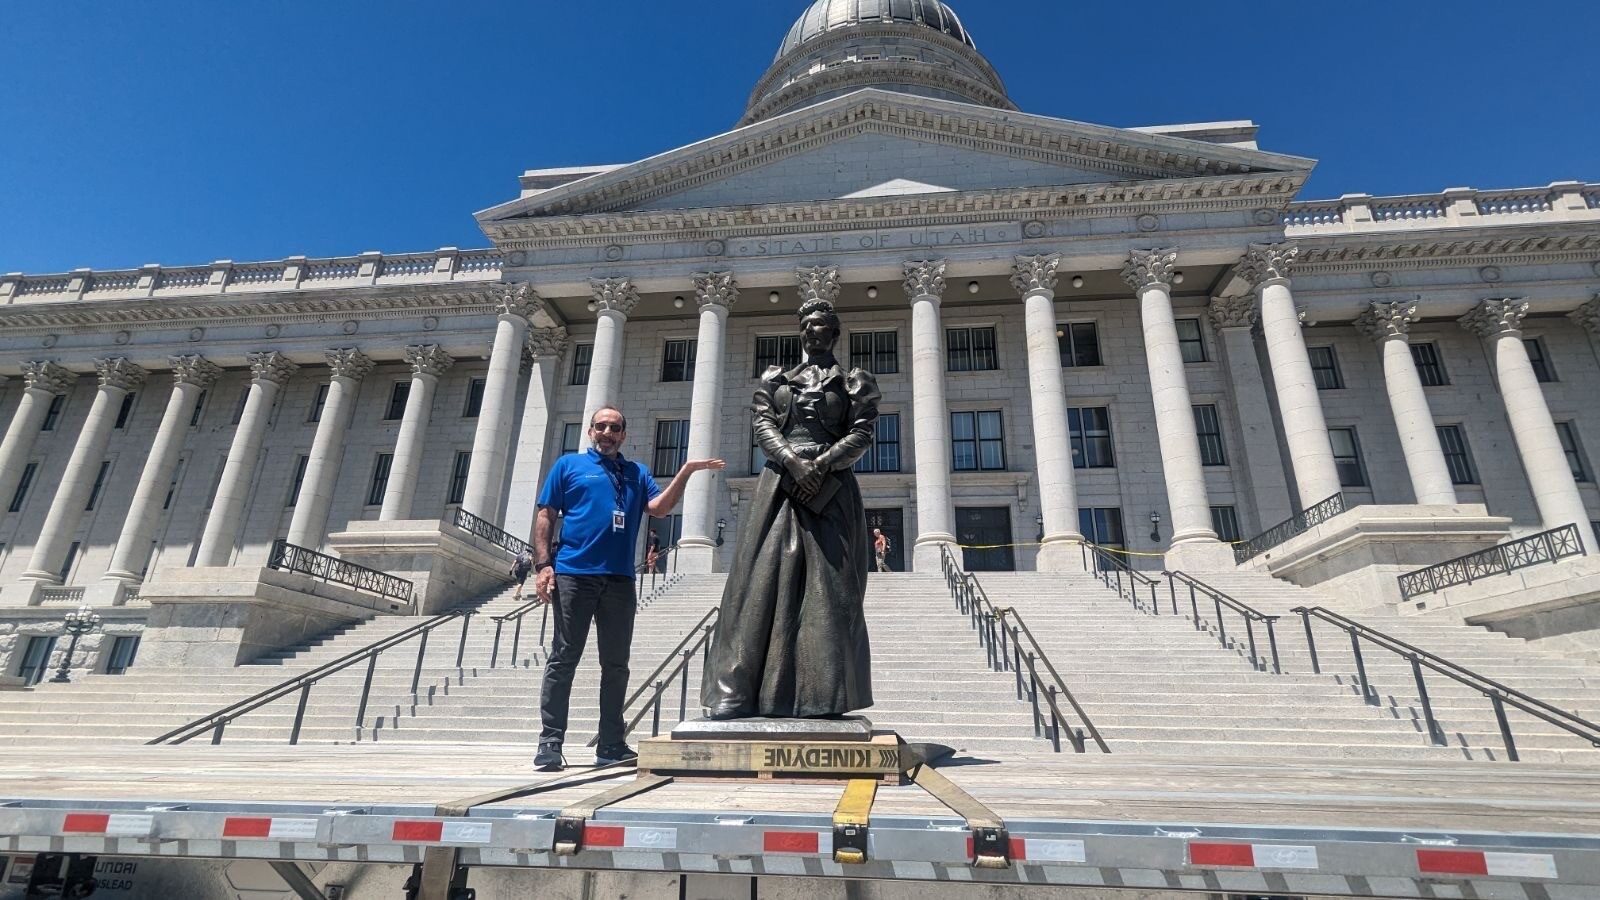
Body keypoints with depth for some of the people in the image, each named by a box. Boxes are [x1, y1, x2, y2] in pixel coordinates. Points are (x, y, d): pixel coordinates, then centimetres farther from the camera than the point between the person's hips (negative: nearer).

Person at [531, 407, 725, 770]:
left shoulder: (637, 473, 18)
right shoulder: (568, 464, 11)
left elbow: (659, 509, 1)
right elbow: (545, 516, 6)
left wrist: (686, 472, -10)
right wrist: (543, 564, -7)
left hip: (619, 580, 3)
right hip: (573, 575, -3)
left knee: (616, 664, 7)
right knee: (563, 659, -2)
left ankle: (612, 745, 15)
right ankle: (550, 743, 6)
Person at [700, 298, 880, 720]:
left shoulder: (855, 382, 12)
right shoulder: (775, 379, 19)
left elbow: (862, 435, -1)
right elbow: (764, 425, 4)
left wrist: (820, 465, -16)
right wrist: (793, 461, -14)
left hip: (831, 488, -1)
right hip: (779, 484, 2)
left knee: (827, 586, -6)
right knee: (763, 579, -6)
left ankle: (822, 696, -2)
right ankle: (736, 691, -6)